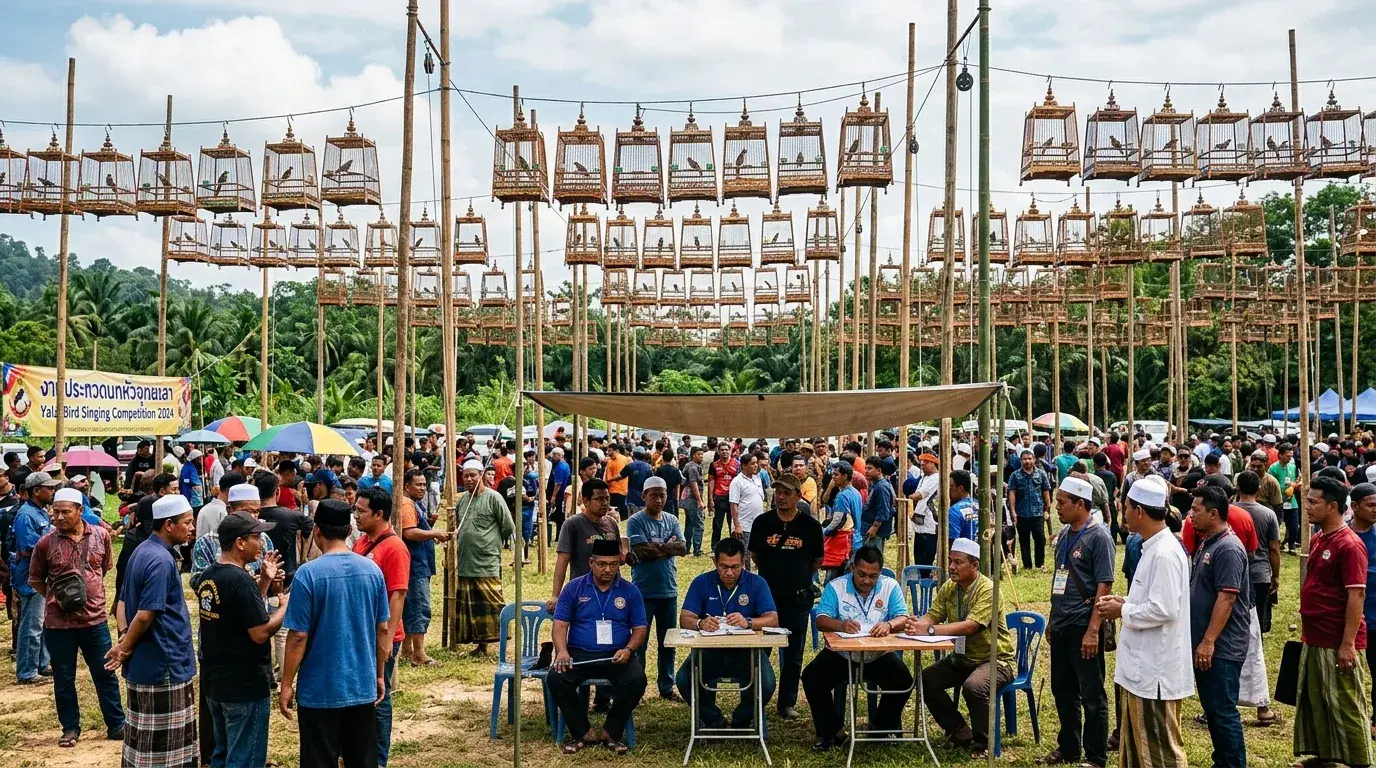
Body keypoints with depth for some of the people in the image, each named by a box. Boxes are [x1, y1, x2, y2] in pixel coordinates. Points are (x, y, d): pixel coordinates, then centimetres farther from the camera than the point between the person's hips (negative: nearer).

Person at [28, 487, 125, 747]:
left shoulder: (101, 535, -3)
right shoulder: (45, 543, -7)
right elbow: (35, 580, 6)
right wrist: (55, 599, -2)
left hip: (95, 618, 1)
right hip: (58, 622, -1)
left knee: (105, 674, 9)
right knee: (64, 679, 11)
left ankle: (116, 724, 20)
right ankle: (70, 728, 26)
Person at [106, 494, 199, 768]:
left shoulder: (142, 551, 11)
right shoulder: (162, 561, -20)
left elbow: (123, 601, 14)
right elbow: (146, 615, -24)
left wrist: (124, 637, 1)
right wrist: (125, 648, -9)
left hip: (145, 662, 10)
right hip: (164, 663, -10)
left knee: (143, 735, 17)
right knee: (165, 744, -1)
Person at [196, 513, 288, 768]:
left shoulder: (209, 576, 6)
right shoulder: (241, 580, -22)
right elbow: (260, 633, -23)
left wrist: (264, 581, 10)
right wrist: (286, 605, -10)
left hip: (214, 681, 9)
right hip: (246, 685, -9)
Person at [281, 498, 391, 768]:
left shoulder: (309, 573, -15)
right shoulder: (372, 570, -1)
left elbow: (298, 636, -13)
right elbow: (383, 629, 4)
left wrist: (286, 685, -3)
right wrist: (379, 675, 15)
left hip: (320, 690, -4)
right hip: (363, 686, 4)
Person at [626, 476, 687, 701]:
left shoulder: (672, 520, 7)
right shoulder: (636, 521, -8)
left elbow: (682, 548, -5)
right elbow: (642, 551, -19)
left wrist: (657, 547, -16)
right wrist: (669, 546, -9)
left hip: (669, 590, 5)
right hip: (643, 591, -5)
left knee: (668, 642, 14)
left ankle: (666, 687, 25)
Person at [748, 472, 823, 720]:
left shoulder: (810, 525, -3)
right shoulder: (762, 522, -2)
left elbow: (818, 560, 9)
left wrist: (800, 577, 8)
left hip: (798, 597, 0)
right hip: (766, 594, 0)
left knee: (793, 654, 8)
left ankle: (787, 703, 19)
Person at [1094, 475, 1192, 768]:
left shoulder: (1166, 553, -20)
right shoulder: (1152, 548, 10)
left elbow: (1164, 609, -26)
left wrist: (1122, 611, -14)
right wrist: (1124, 601, 6)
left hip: (1155, 671, -10)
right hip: (1142, 666, 10)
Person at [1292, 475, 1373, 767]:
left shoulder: (1349, 545, -17)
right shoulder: (1317, 539, 10)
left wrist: (1348, 644, -21)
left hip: (1338, 644, -9)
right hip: (1314, 640, 9)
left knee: (1346, 707, 2)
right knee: (1314, 702, 16)